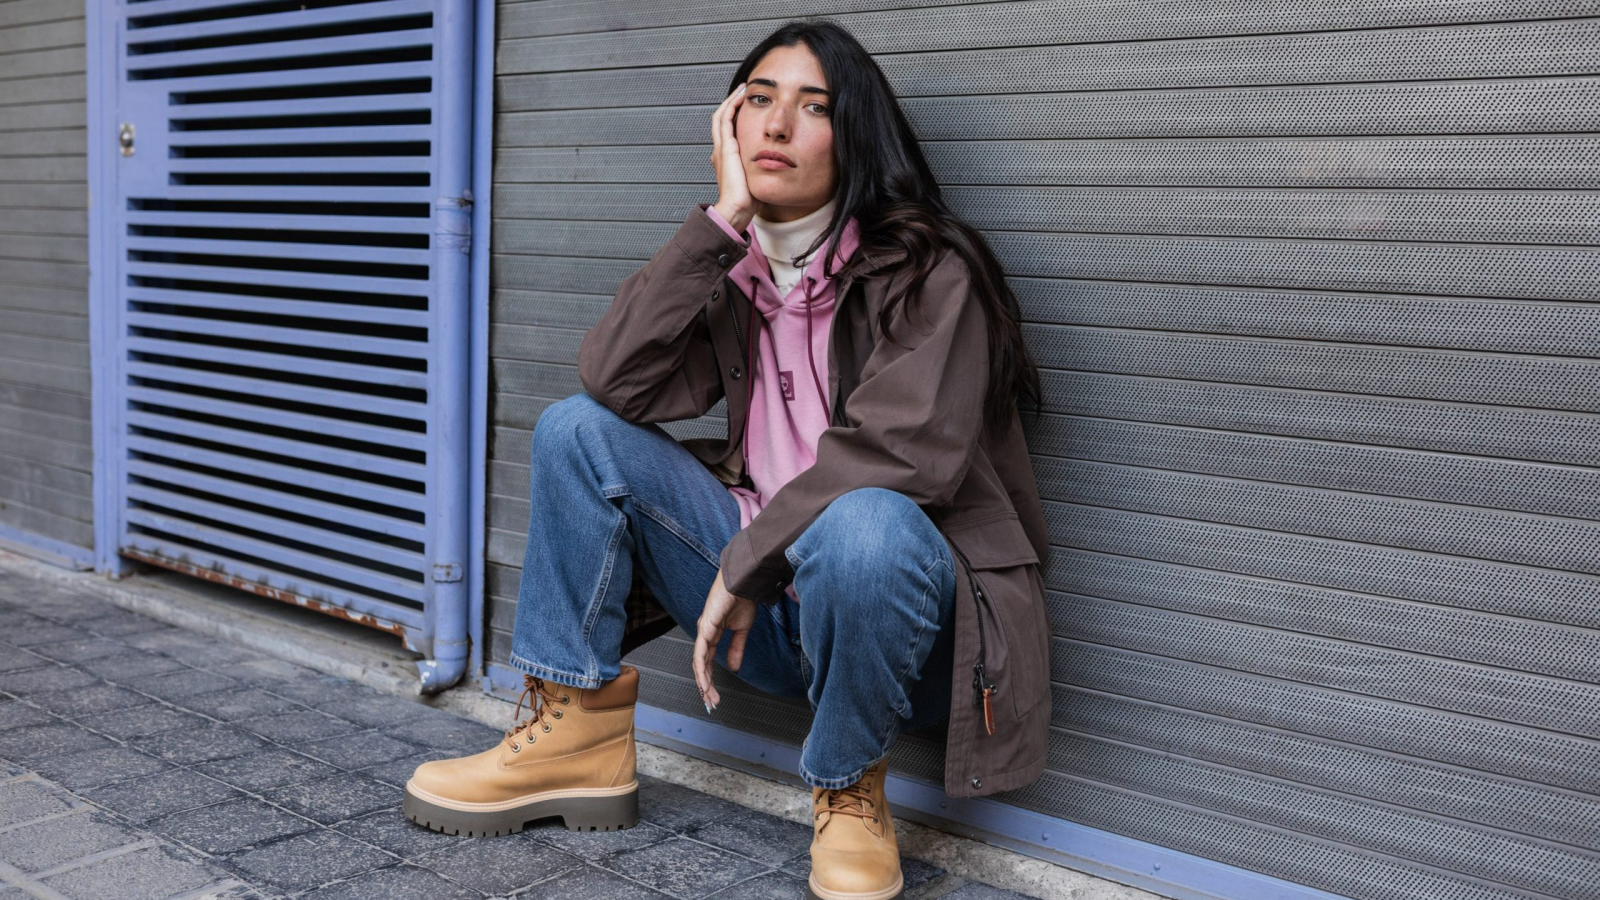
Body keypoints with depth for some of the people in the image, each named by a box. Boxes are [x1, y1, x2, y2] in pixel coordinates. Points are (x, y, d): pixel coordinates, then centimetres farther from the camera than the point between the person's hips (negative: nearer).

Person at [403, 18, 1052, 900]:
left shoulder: (929, 271, -12)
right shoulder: (733, 271, 5)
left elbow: (902, 453, -24)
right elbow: (614, 379, -11)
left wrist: (745, 562, -20)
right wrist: (723, 219, -14)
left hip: (902, 600, -5)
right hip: (766, 600, 5)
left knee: (862, 523, -41)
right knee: (576, 428, -4)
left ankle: (849, 793, -11)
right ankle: (580, 735, -1)